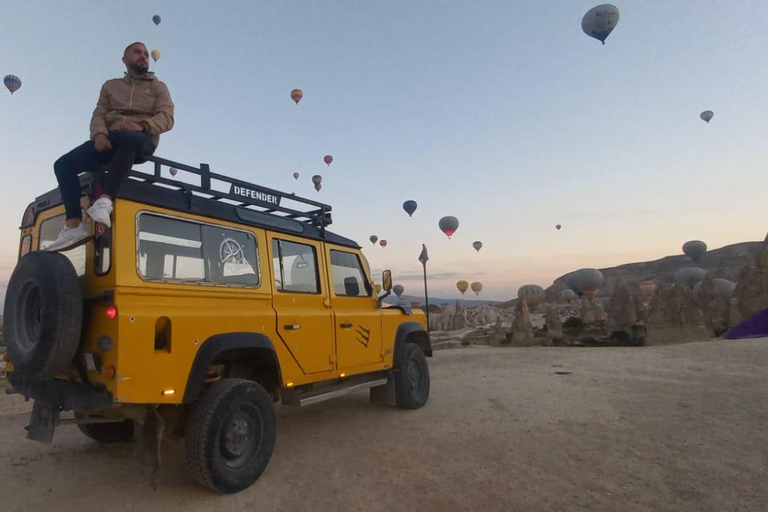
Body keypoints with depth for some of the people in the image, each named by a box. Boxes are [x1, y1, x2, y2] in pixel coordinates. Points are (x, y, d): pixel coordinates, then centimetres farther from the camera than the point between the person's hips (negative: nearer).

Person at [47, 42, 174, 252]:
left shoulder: (158, 87, 17)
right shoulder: (110, 85, 27)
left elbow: (167, 118, 0)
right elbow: (98, 115, 15)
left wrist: (141, 125, -20)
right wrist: (99, 134, -10)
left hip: (141, 141, -4)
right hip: (110, 139, 4)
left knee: (128, 138, -43)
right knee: (63, 164, -17)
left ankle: (104, 200, -47)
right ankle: (74, 226, -22)